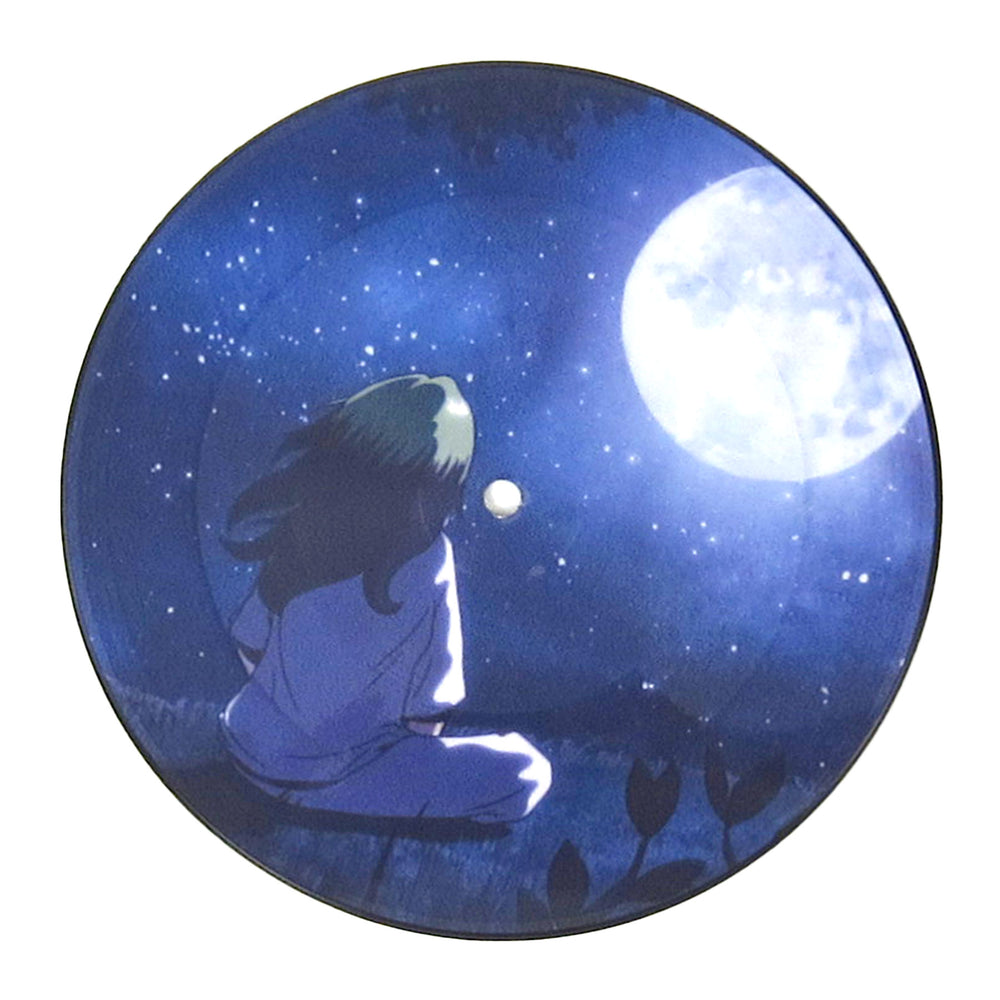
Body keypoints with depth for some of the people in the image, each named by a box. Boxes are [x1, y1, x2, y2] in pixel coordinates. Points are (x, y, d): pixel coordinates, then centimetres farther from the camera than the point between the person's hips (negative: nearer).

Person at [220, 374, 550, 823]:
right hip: (317, 776, -6)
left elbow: (250, 645, 2)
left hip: (249, 738, 7)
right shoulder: (424, 567, -27)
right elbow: (426, 707, -12)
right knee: (528, 776, -2)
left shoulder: (299, 520, -13)